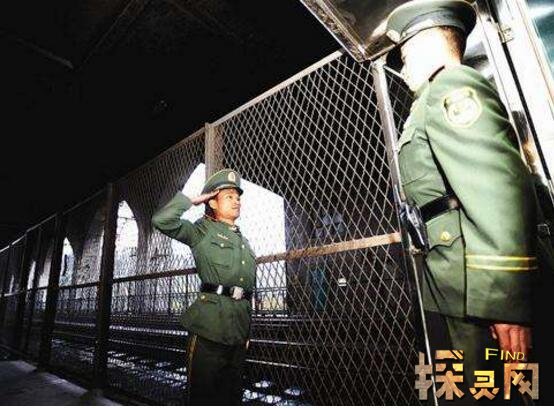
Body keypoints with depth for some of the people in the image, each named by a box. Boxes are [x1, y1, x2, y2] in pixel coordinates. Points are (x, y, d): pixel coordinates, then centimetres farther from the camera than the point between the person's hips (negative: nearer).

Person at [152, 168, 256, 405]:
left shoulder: (244, 241, 18)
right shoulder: (201, 231, 1)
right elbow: (161, 220, -16)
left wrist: (247, 331, 16)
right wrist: (192, 200, -5)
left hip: (239, 327, 6)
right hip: (209, 324, -6)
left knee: (232, 394, 16)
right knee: (203, 394, 2)